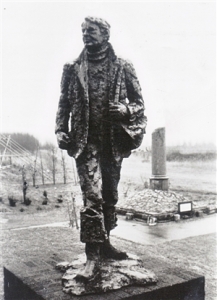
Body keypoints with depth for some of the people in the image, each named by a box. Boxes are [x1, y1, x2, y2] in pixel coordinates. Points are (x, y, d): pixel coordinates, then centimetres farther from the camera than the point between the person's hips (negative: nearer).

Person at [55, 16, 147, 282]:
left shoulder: (123, 68, 5)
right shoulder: (73, 69, 7)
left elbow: (139, 102, 7)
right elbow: (64, 103, 10)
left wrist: (126, 110, -14)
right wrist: (61, 130, -2)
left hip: (114, 142, 2)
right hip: (86, 142, -2)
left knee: (110, 197, 12)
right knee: (92, 197, -12)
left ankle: (104, 243, 29)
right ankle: (92, 257, -6)